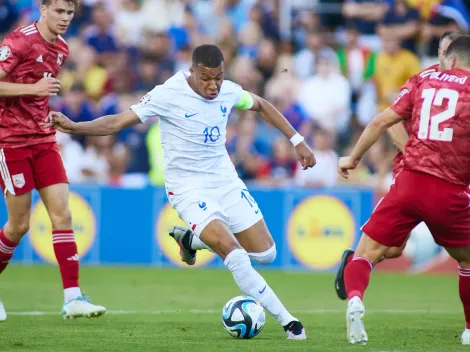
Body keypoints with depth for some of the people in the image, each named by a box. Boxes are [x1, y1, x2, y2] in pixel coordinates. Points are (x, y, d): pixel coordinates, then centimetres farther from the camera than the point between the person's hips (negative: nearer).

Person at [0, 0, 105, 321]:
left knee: (63, 214, -5)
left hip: (43, 141, 7)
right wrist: (33, 88, -25)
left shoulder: (61, 49, 10)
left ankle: (72, 297, -8)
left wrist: (49, 118, 11)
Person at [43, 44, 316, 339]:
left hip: (226, 180, 6)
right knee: (236, 256, -22)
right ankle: (288, 322, -11)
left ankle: (191, 241, 27)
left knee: (266, 254, 6)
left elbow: (261, 105, 18)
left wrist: (297, 140, 18)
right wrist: (74, 127, -33)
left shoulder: (229, 92, -4)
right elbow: (117, 122, -20)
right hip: (189, 189, -6)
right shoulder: (169, 95, -19)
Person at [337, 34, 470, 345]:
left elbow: (381, 122, 13)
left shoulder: (426, 83, 12)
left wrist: (354, 157, 23)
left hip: (409, 182, 2)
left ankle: (355, 299, -24)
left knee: (366, 252, 4)